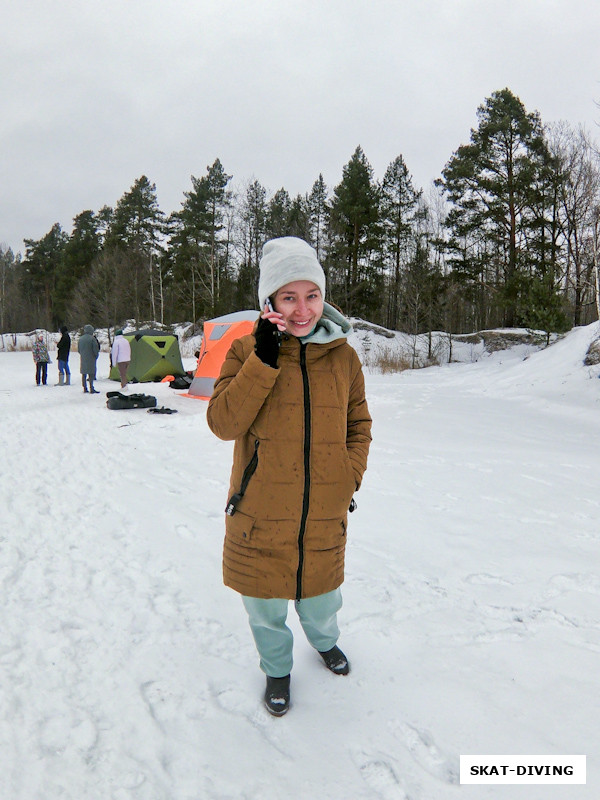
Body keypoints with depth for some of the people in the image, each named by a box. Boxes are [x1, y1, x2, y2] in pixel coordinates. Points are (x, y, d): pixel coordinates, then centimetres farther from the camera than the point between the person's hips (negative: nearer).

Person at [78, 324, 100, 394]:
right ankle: (91, 388, -8)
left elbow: (78, 349, 14)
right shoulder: (92, 338, -11)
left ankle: (85, 388, 13)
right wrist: (96, 356, 2)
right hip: (91, 359, -6)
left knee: (84, 374, 10)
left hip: (83, 359, 6)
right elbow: (95, 349, -12)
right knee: (91, 373, -4)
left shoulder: (80, 339, 9)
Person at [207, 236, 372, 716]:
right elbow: (224, 423, -17)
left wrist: (350, 477, -4)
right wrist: (264, 361, -24)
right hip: (261, 515, -1)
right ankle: (277, 669, 48)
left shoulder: (343, 357, 0)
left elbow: (359, 426, 10)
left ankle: (325, 641, 58)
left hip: (324, 516, 2)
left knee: (320, 597, 23)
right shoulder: (248, 351, -7)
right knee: (266, 605, 17)